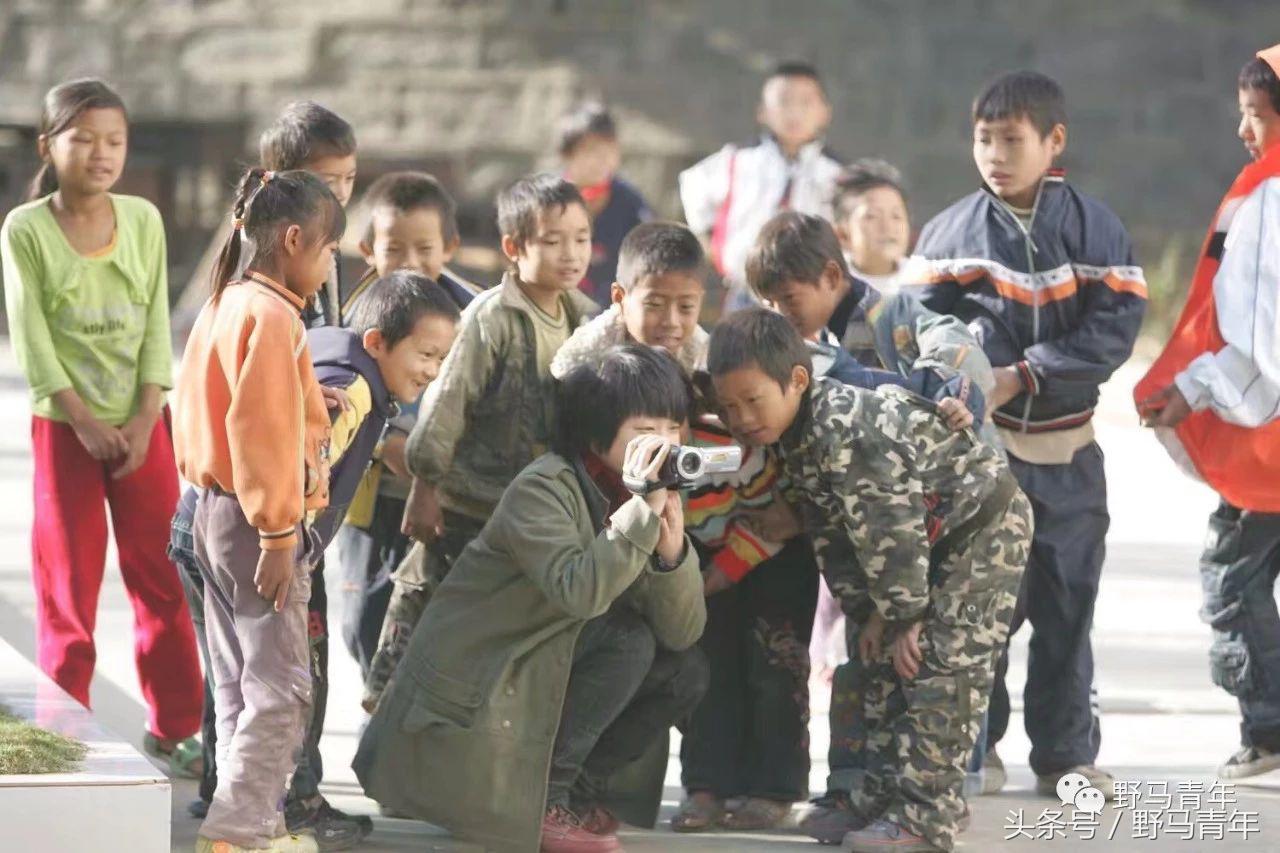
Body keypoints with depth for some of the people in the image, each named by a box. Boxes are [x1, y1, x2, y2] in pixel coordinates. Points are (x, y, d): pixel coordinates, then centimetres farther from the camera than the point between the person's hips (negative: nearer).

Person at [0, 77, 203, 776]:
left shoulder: (143, 220, 2)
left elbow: (155, 327, 0)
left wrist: (144, 420, -11)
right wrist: (85, 423, -16)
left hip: (141, 425, 3)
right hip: (63, 428, -3)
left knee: (163, 577, 5)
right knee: (69, 587, 2)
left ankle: (173, 727, 14)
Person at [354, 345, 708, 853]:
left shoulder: (639, 499, 5)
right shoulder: (544, 489, -18)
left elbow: (682, 633, -5)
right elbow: (578, 592, -37)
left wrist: (672, 548, -22)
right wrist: (644, 510, -33)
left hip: (539, 687, 8)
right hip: (463, 710, -8)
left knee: (686, 672, -1)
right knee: (627, 641, -21)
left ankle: (576, 789, 7)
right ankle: (544, 796, -13)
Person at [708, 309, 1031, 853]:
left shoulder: (847, 431, -32)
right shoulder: (791, 440, -1)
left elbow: (888, 528, -30)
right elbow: (830, 532, 6)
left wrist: (907, 614, -21)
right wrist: (868, 612, 1)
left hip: (985, 526, -10)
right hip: (935, 538, 10)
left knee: (941, 666, -13)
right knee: (888, 663, 9)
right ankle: (882, 799, 15)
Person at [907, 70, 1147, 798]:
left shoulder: (1095, 227, -2)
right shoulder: (952, 232, 0)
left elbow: (1117, 323, -9)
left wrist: (1025, 374, -16)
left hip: (1066, 450, 0)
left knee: (1066, 603, 6)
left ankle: (1066, 753, 15)